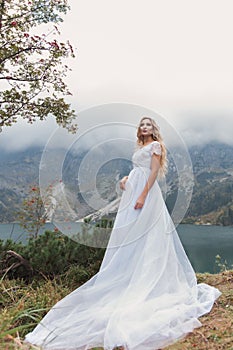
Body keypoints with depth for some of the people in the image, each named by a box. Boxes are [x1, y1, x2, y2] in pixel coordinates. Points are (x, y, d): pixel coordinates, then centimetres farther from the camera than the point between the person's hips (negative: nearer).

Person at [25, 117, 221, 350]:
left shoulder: (155, 145, -1)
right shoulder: (139, 147, 23)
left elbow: (154, 172, -11)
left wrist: (143, 196, -20)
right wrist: (125, 178, 3)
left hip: (147, 192, -8)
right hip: (132, 191, 8)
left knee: (144, 238, -7)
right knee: (130, 238, 7)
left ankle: (147, 283, 1)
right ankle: (130, 277, 14)